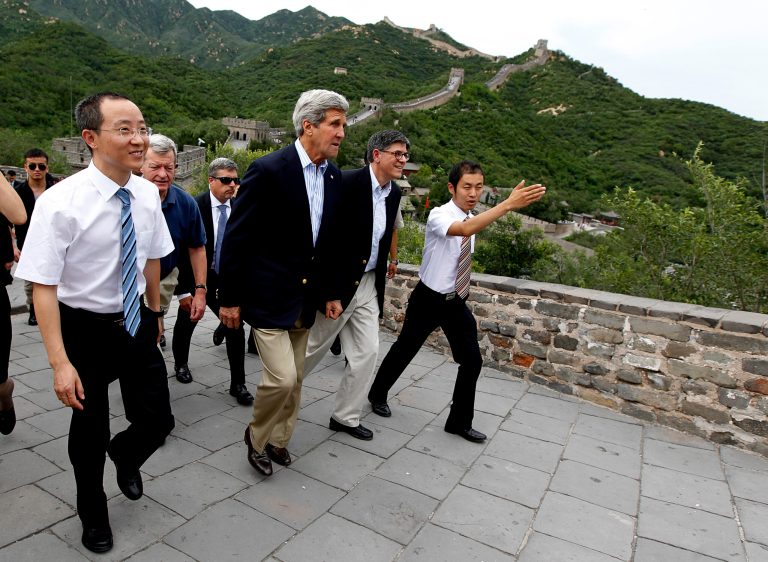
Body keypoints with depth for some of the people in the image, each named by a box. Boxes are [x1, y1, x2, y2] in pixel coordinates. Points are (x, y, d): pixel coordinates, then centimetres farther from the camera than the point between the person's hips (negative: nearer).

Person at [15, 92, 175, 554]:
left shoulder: (147, 194, -5)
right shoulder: (60, 202, -21)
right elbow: (44, 287, -18)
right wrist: (60, 363, -21)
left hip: (137, 324, 4)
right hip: (85, 328, -3)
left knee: (158, 420, 4)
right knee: (90, 429, 14)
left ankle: (125, 455, 43)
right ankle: (93, 514, 44)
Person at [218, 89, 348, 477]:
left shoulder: (334, 178, 5)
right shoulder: (268, 170, -16)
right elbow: (237, 238, -13)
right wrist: (229, 298, -10)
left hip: (305, 296, 7)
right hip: (267, 294, -7)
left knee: (295, 378, 15)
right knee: (281, 377, -8)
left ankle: (278, 439, 37)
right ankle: (256, 436, 21)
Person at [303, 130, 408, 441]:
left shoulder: (394, 193, 7)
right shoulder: (347, 182, -17)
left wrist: (381, 284, 17)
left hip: (368, 284, 7)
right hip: (337, 283, -7)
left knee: (367, 352, 7)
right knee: (313, 348, 9)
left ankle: (345, 416, 24)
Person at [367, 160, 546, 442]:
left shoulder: (474, 218, 3)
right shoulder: (438, 215, -20)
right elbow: (464, 229, -44)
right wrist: (508, 204, -50)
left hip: (457, 302, 6)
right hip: (428, 299, -6)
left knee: (472, 360, 4)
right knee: (404, 351, 11)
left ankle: (460, 421, 22)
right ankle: (378, 394, 39)